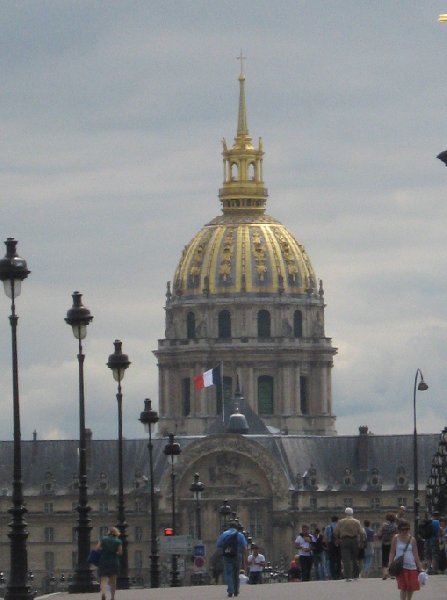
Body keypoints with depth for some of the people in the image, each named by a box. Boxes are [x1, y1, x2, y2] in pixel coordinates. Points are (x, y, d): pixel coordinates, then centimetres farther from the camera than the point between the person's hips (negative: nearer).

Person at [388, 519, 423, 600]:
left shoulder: (412, 539, 6)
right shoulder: (396, 538, 1)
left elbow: (415, 554, 8)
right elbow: (392, 552, 2)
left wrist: (420, 567, 5)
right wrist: (390, 565, -8)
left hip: (412, 566, 3)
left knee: (411, 588, 3)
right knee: (403, 587, -9)